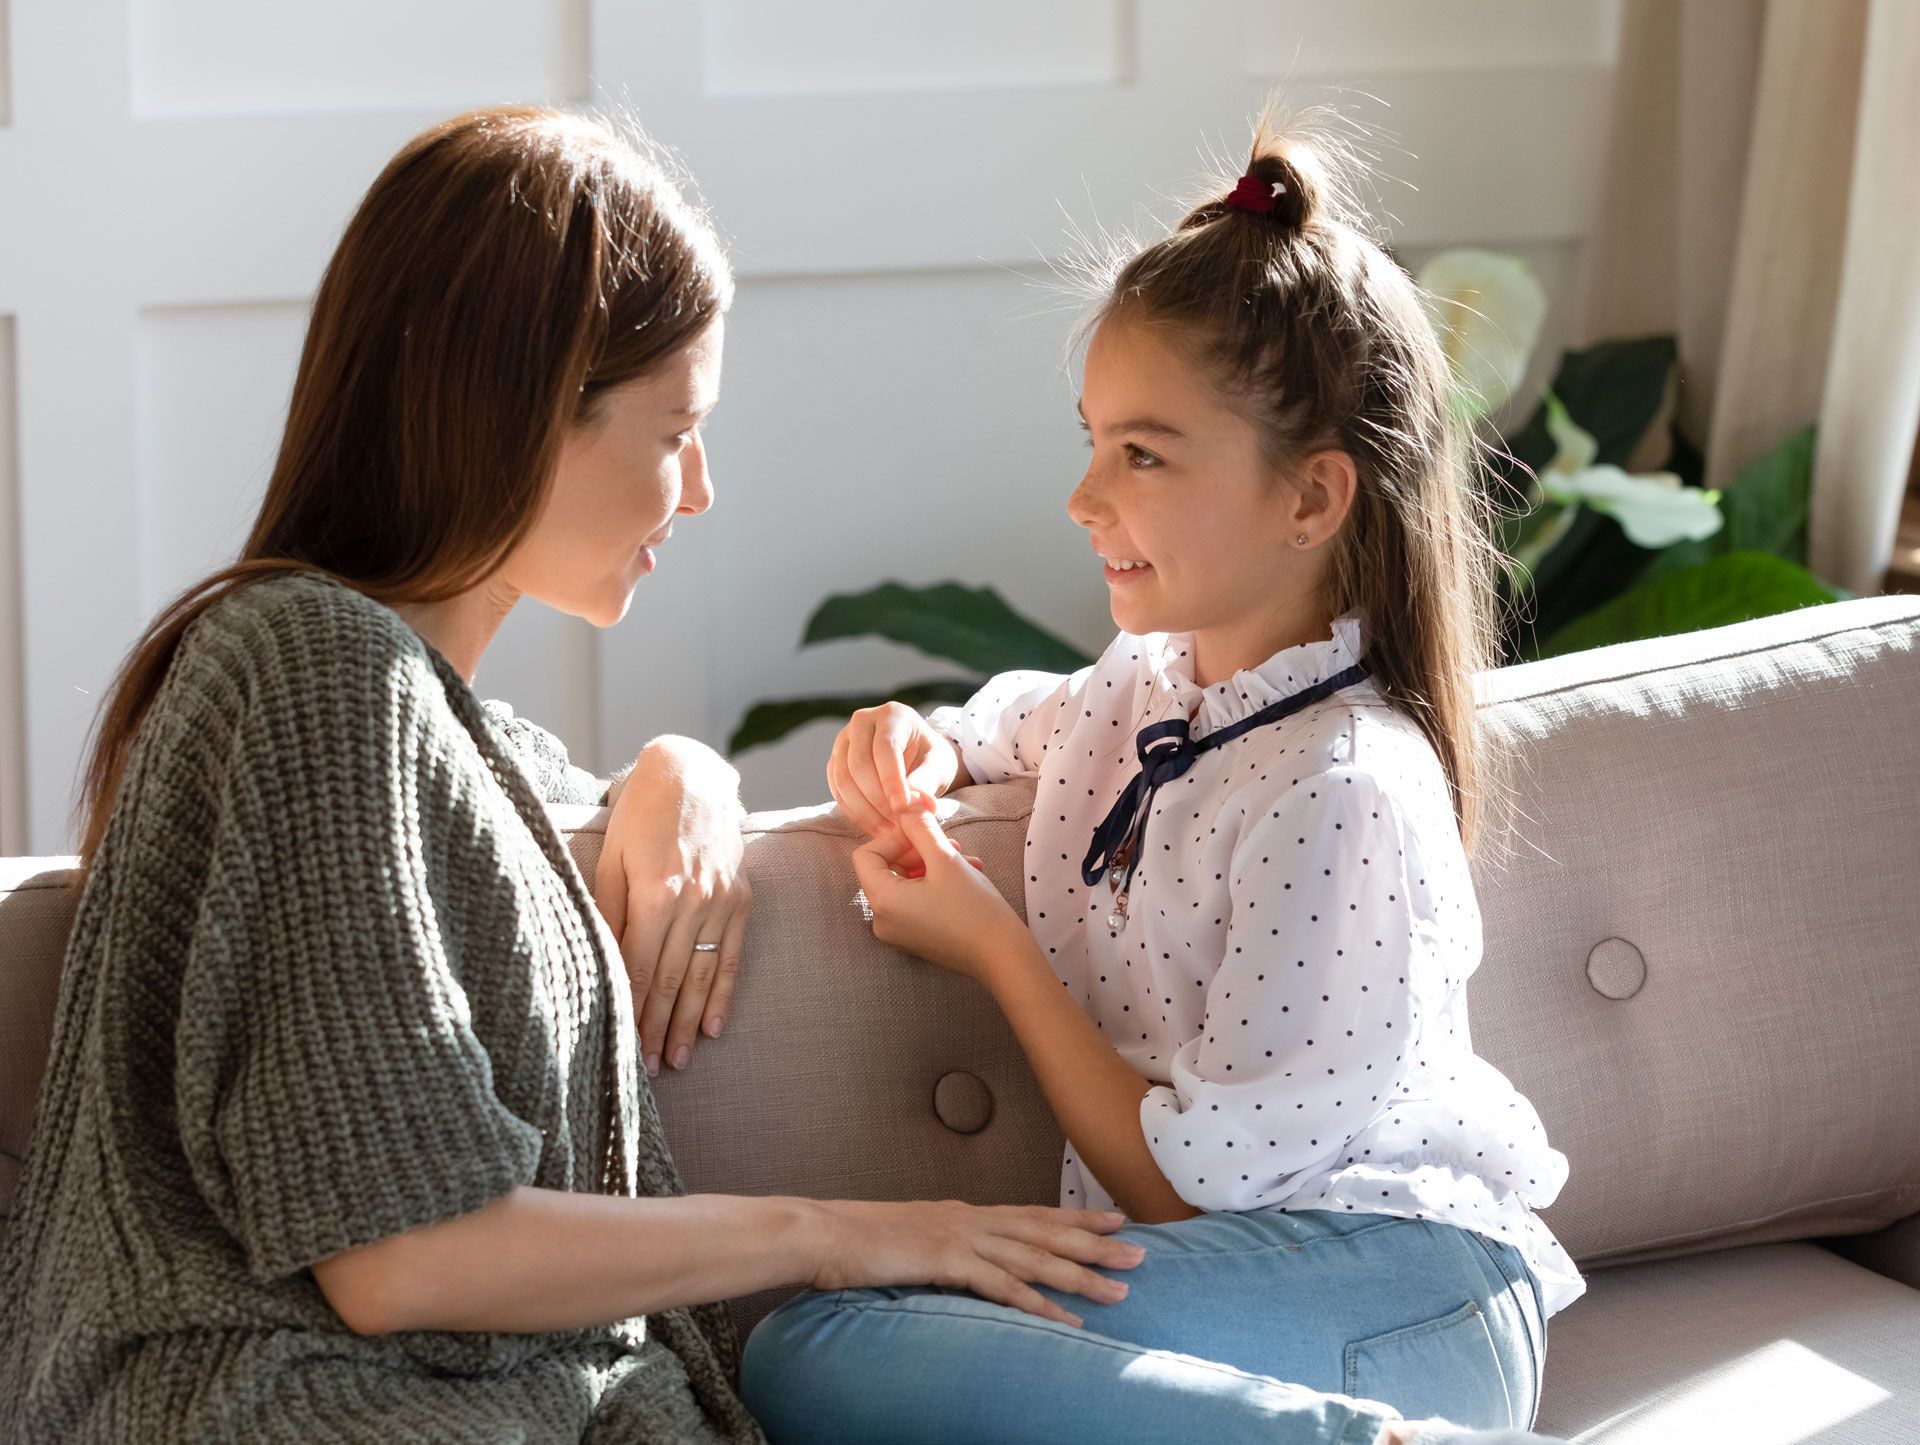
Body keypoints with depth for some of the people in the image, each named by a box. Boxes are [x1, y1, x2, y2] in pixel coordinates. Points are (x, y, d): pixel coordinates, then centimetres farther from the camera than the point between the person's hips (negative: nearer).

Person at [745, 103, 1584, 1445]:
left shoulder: (1344, 791, -13)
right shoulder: (1147, 687, 14)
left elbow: (1198, 1184, -11)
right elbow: (1012, 720, 40)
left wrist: (989, 941, 0)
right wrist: (916, 748, 14)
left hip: (1395, 1286, -8)